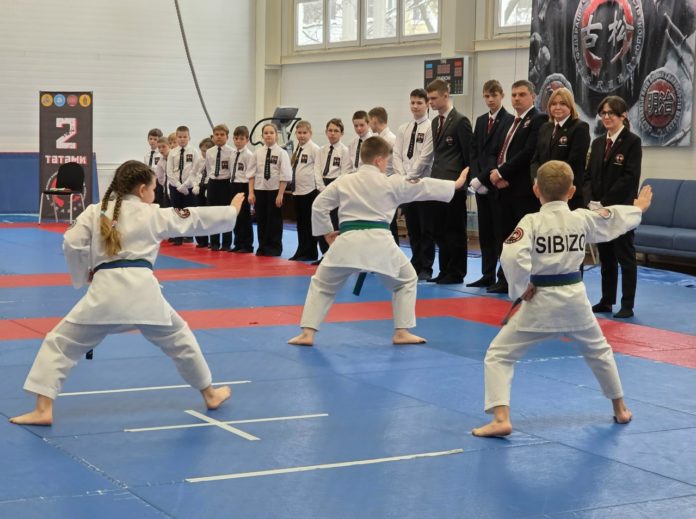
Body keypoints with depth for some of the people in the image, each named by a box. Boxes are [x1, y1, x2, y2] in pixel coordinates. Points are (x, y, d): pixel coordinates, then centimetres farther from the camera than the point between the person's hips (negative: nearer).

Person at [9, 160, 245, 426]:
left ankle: (43, 409, -2)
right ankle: (209, 394, 36)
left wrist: (82, 276, 17)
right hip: (143, 290, 1)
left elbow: (72, 244, 0)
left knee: (60, 343, 10)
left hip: (105, 291, -1)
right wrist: (232, 210, 32)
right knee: (180, 340, 24)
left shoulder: (95, 212, 10)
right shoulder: (153, 214, 11)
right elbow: (197, 218, 18)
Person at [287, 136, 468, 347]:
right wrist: (456, 184, 25)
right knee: (406, 281, 22)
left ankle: (307, 333, 5)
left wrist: (326, 232, 26)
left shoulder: (343, 182, 13)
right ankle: (402, 332, 17)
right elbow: (423, 187, 15)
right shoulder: (391, 183, 8)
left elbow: (319, 206, 13)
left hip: (347, 241, 1)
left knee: (321, 285, 18)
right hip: (378, 241, -1)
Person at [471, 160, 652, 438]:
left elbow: (511, 257, -27)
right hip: (575, 298, 5)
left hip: (540, 302, -4)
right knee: (599, 351, 29)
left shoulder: (532, 222, -13)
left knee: (499, 354, 3)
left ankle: (501, 419, -12)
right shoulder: (583, 218, 0)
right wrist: (638, 208, 38)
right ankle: (620, 409, 43)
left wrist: (521, 288, -12)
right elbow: (615, 218, 18)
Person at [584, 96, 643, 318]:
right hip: (599, 209, 6)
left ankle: (627, 306, 3)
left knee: (625, 256, -1)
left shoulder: (632, 141, -6)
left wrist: (605, 202, -16)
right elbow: (589, 175, 11)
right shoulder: (598, 143, 12)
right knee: (606, 257, 12)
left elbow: (630, 178, -13)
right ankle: (606, 301, 20)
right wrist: (591, 201, -6)